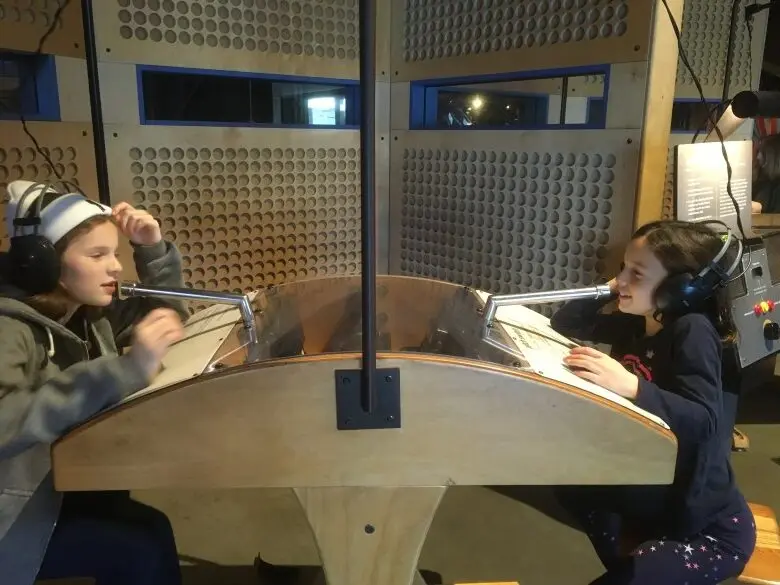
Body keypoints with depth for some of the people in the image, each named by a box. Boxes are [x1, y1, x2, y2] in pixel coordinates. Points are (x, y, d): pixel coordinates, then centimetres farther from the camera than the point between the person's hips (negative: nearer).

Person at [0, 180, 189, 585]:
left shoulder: (86, 314, -1)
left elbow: (164, 310, 12)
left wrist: (152, 249, -5)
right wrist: (126, 369, -47)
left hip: (60, 488, 7)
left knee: (151, 529, -11)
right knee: (139, 552, -17)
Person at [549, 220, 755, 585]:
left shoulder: (693, 332, -21)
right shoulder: (634, 325, 0)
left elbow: (703, 421, -32)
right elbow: (563, 325, 9)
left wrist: (632, 387, -45)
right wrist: (599, 294, -7)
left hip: (709, 529, -8)